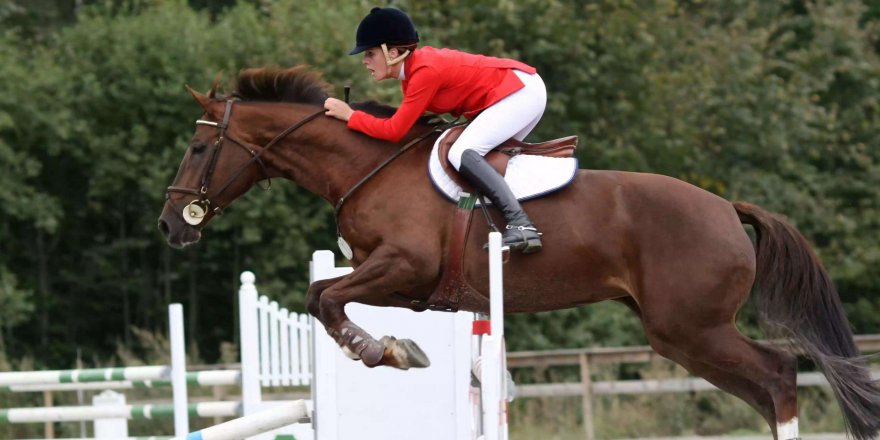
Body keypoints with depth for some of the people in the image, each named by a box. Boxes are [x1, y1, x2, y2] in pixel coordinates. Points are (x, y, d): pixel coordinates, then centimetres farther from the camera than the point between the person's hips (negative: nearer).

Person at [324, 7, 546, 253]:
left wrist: (349, 116, -10)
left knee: (462, 154, -22)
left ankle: (521, 225, -31)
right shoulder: (414, 64, 8)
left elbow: (394, 131, -18)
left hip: (521, 92, -10)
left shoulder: (425, 72, -21)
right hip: (519, 89, 10)